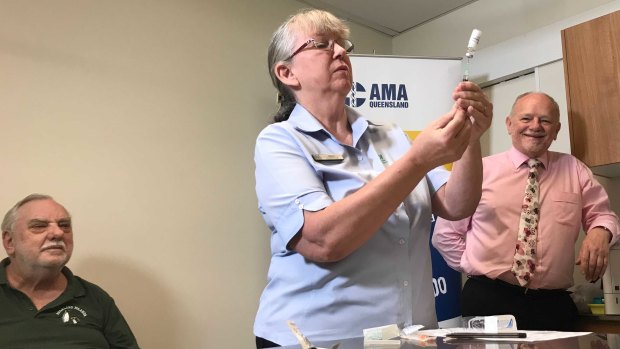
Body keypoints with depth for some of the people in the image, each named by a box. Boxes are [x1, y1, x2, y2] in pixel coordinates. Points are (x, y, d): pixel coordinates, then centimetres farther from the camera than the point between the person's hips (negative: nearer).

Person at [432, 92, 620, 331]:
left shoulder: (574, 170, 11)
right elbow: (445, 233, 7)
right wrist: (478, 266, -2)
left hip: (553, 304, 3)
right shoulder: (480, 170, 3)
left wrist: (600, 231, -8)